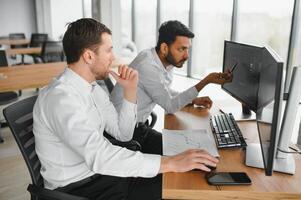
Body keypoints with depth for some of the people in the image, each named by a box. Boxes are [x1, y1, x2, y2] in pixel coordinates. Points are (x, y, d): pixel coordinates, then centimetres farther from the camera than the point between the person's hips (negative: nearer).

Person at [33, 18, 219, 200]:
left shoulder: (93, 87, 4)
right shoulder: (61, 98, -25)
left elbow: (123, 133, 7)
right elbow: (99, 156, -34)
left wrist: (130, 90, -6)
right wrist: (171, 163, -34)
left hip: (97, 171, 7)